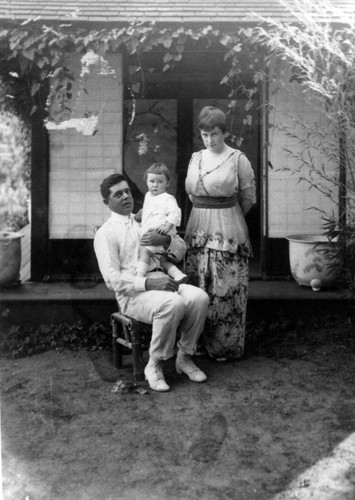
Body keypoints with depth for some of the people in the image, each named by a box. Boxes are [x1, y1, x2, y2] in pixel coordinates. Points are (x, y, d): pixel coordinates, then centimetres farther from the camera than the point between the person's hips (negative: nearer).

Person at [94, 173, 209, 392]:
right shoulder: (105, 233, 3)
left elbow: (181, 250, 17)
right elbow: (113, 279, -9)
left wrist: (165, 239, -6)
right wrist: (149, 283, -22)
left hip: (163, 282, 5)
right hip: (133, 294, -5)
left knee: (200, 297, -23)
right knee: (173, 304, -34)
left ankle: (185, 357, -4)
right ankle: (154, 366, -14)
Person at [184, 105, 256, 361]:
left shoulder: (238, 159, -5)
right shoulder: (195, 158, 9)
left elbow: (248, 198, 2)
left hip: (228, 230, -5)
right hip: (198, 228, 5)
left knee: (226, 290, 1)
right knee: (198, 290, 8)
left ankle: (227, 346, 15)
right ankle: (201, 342, 21)